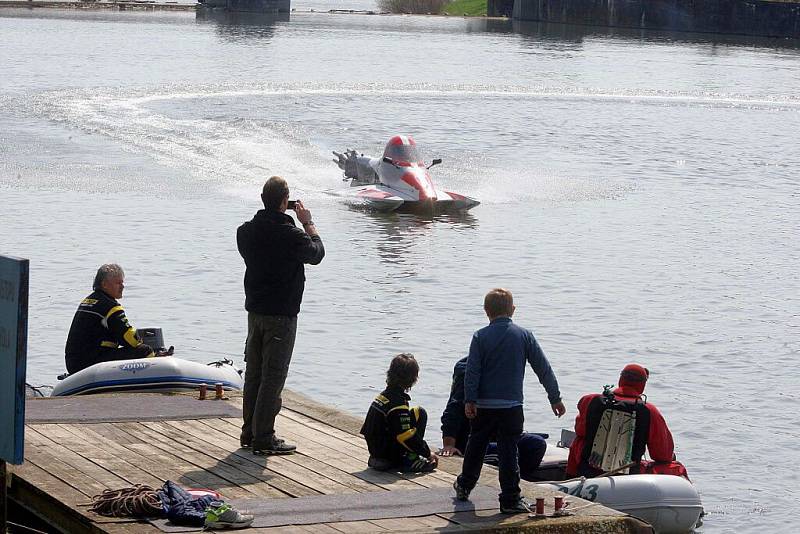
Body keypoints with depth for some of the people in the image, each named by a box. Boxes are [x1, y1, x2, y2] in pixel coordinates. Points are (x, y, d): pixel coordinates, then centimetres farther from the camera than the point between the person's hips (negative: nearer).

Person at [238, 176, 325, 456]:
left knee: (254, 372, 15)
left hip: (254, 310, 6)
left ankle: (249, 433, 21)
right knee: (273, 377, -2)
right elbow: (316, 254, -2)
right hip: (281, 314, -6)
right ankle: (263, 438, -1)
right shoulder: (291, 235, -19)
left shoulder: (246, 231, -1)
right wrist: (308, 223, 10)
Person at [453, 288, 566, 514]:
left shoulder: (480, 337, -2)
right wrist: (555, 398, 10)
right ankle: (510, 500, -1)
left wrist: (469, 400, -6)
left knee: (476, 445, 18)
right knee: (508, 451, 0)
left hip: (484, 405, 1)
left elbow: (472, 371, -7)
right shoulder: (524, 335, 0)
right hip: (512, 406, -1)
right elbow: (543, 368, 3)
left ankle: (464, 486, 34)